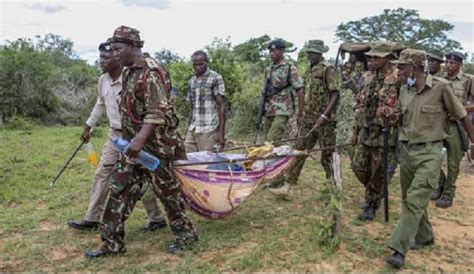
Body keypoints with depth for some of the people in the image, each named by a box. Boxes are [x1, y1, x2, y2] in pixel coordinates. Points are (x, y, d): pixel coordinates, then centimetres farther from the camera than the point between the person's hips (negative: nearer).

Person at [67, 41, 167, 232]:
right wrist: (88, 127, 26)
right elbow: (100, 105, 21)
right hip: (115, 134, 8)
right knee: (102, 175, 10)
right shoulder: (103, 80, 5)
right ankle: (91, 219, 22)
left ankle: (156, 219, 17)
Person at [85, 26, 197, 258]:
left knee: (167, 189, 4)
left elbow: (158, 112, -25)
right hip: (134, 143, 9)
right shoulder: (129, 72, 13)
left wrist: (141, 138, -33)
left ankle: (186, 234, 23)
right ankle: (112, 242, 19)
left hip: (155, 144, -9)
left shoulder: (150, 72, -17)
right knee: (120, 189, 8)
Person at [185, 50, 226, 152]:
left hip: (209, 130, -6)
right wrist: (188, 130, 17)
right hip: (192, 130, 6)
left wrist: (221, 132, -11)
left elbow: (221, 106, -5)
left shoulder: (215, 78, -1)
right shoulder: (191, 81, 16)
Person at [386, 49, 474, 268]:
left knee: (414, 200, -11)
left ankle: (400, 249, -7)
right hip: (406, 149, 6)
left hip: (429, 153, -6)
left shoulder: (441, 87, -11)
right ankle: (425, 237, 36)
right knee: (409, 199, 15)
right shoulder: (404, 90, 5)